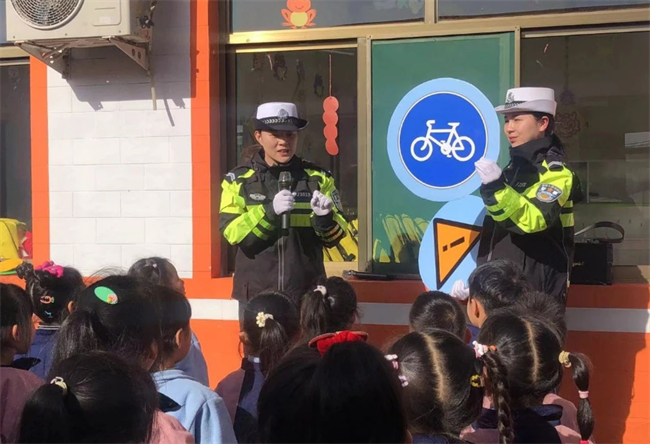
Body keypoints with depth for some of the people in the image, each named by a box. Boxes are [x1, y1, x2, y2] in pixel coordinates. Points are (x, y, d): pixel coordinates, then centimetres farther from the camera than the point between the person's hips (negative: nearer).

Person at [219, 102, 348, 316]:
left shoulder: (318, 178, 6)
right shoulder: (239, 180, 2)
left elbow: (334, 236, 5)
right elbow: (232, 232, -8)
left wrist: (325, 218, -17)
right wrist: (269, 210, -22)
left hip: (307, 294, 1)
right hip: (256, 295, -1)